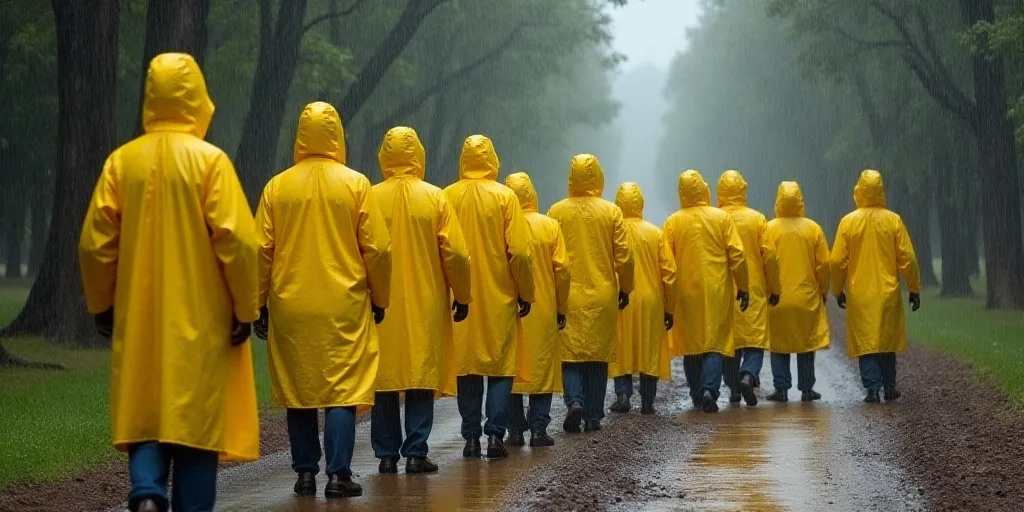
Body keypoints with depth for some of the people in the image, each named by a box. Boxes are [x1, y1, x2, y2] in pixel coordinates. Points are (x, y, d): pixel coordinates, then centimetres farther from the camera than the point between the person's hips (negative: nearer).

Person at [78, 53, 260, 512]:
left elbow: (95, 243, 2)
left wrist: (102, 305, 14)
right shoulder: (210, 160, -8)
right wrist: (245, 309, -3)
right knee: (196, 416, 5)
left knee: (145, 410, 10)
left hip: (137, 319, 3)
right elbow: (236, 242, -12)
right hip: (200, 319, -2)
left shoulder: (122, 161, 0)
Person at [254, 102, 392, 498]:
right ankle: (338, 475, -5)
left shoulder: (277, 186, 1)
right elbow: (377, 249, -3)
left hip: (290, 307, 2)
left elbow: (261, 251, 1)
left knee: (298, 391, 10)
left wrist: (260, 303, 11)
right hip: (344, 308, -2)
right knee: (342, 391, 0)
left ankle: (305, 473, 12)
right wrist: (379, 299, 9)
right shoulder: (355, 184, -3)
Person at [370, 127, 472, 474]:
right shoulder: (435, 198, -3)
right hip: (425, 303, -1)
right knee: (422, 376, 4)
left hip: (381, 304, 1)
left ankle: (387, 455, 7)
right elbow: (455, 253, -4)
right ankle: (416, 452, 0)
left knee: (384, 377, 6)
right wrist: (462, 296, 8)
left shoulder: (371, 198, -2)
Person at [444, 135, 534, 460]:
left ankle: (471, 437, 7)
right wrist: (526, 294, 2)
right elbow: (519, 251, -8)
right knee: (501, 366, 5)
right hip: (499, 298, -2)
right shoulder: (505, 197, -5)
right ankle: (495, 433, -5)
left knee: (467, 365, 8)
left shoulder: (447, 197, -1)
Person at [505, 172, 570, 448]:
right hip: (543, 311, 0)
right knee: (542, 367, 5)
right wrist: (561, 308, 6)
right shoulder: (550, 226, -3)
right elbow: (561, 269, -4)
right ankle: (539, 429, 0)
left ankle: (516, 430, 8)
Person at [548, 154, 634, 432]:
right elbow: (624, 255, -3)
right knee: (598, 356, 8)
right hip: (603, 296, 0)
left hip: (568, 295, 0)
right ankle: (593, 417, 8)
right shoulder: (612, 211, -3)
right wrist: (625, 288, 12)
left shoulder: (557, 211, -2)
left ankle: (574, 401, -15)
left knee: (571, 354, 7)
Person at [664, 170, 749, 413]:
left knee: (691, 345, 12)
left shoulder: (673, 222, -1)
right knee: (715, 343, 1)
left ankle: (697, 395, 15)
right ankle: (710, 389, -17)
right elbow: (737, 255, -4)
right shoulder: (722, 218, -2)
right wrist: (742, 287, 5)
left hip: (686, 293, 1)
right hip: (717, 292, -1)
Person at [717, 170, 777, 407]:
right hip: (754, 290, -1)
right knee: (755, 339, 2)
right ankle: (748, 376, -22)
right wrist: (774, 288, 8)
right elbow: (769, 257, -2)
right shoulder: (757, 219, -2)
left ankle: (734, 388, 12)